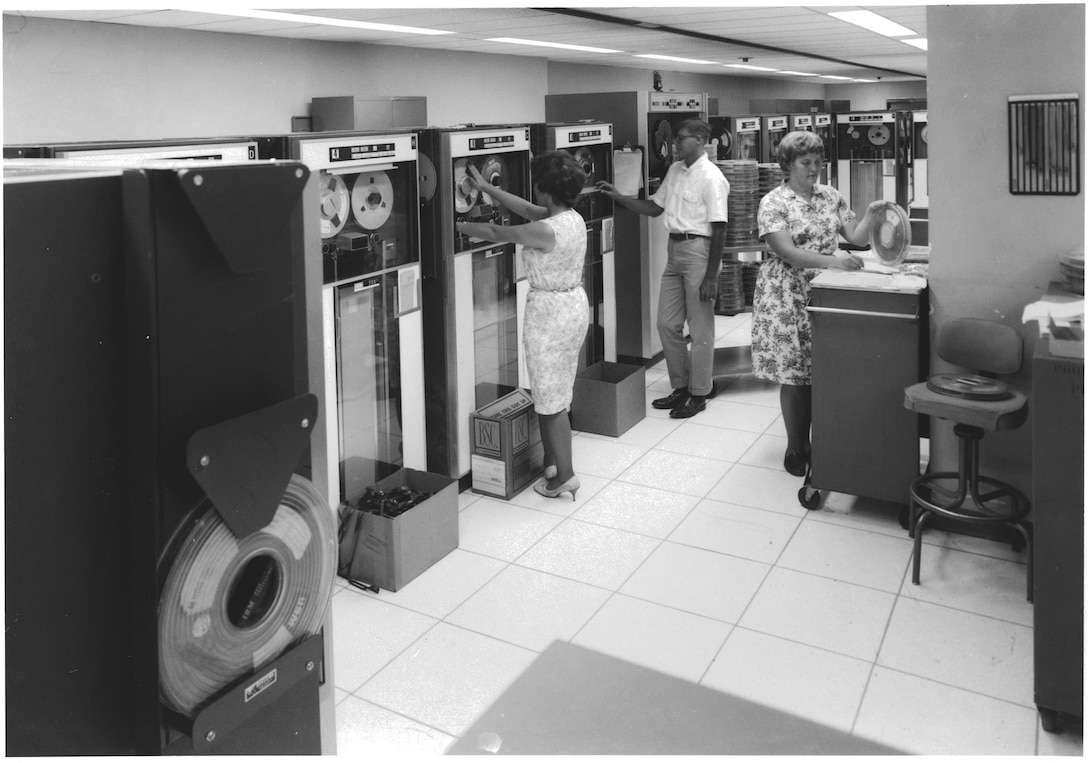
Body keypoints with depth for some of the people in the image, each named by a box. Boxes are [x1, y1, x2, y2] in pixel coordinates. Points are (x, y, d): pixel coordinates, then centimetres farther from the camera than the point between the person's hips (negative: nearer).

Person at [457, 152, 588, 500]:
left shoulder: (546, 231, -24)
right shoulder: (574, 218, 2)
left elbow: (496, 232, -12)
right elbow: (526, 209, 15)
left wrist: (459, 226, 5)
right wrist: (485, 187, 21)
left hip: (550, 312, -9)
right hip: (575, 304, 9)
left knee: (551, 400, 2)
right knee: (555, 395, 19)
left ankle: (564, 476, 9)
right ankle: (552, 462, 31)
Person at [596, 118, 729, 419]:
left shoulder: (711, 178, -13)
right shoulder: (675, 171, 11)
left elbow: (718, 229, -16)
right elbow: (654, 208, 18)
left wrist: (711, 276, -18)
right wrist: (618, 197, 7)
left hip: (698, 250, -8)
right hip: (675, 249, 8)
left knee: (700, 328, 2)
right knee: (667, 323, 11)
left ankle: (699, 393, 15)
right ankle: (681, 386, 26)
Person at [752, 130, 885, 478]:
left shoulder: (831, 196, 11)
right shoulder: (773, 202, -6)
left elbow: (856, 238, 10)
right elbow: (787, 252, -17)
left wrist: (871, 213, -9)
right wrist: (833, 261, -28)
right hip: (787, 295, -5)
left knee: (817, 370, 5)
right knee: (794, 374, -2)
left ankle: (806, 441, 21)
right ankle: (794, 448, 13)